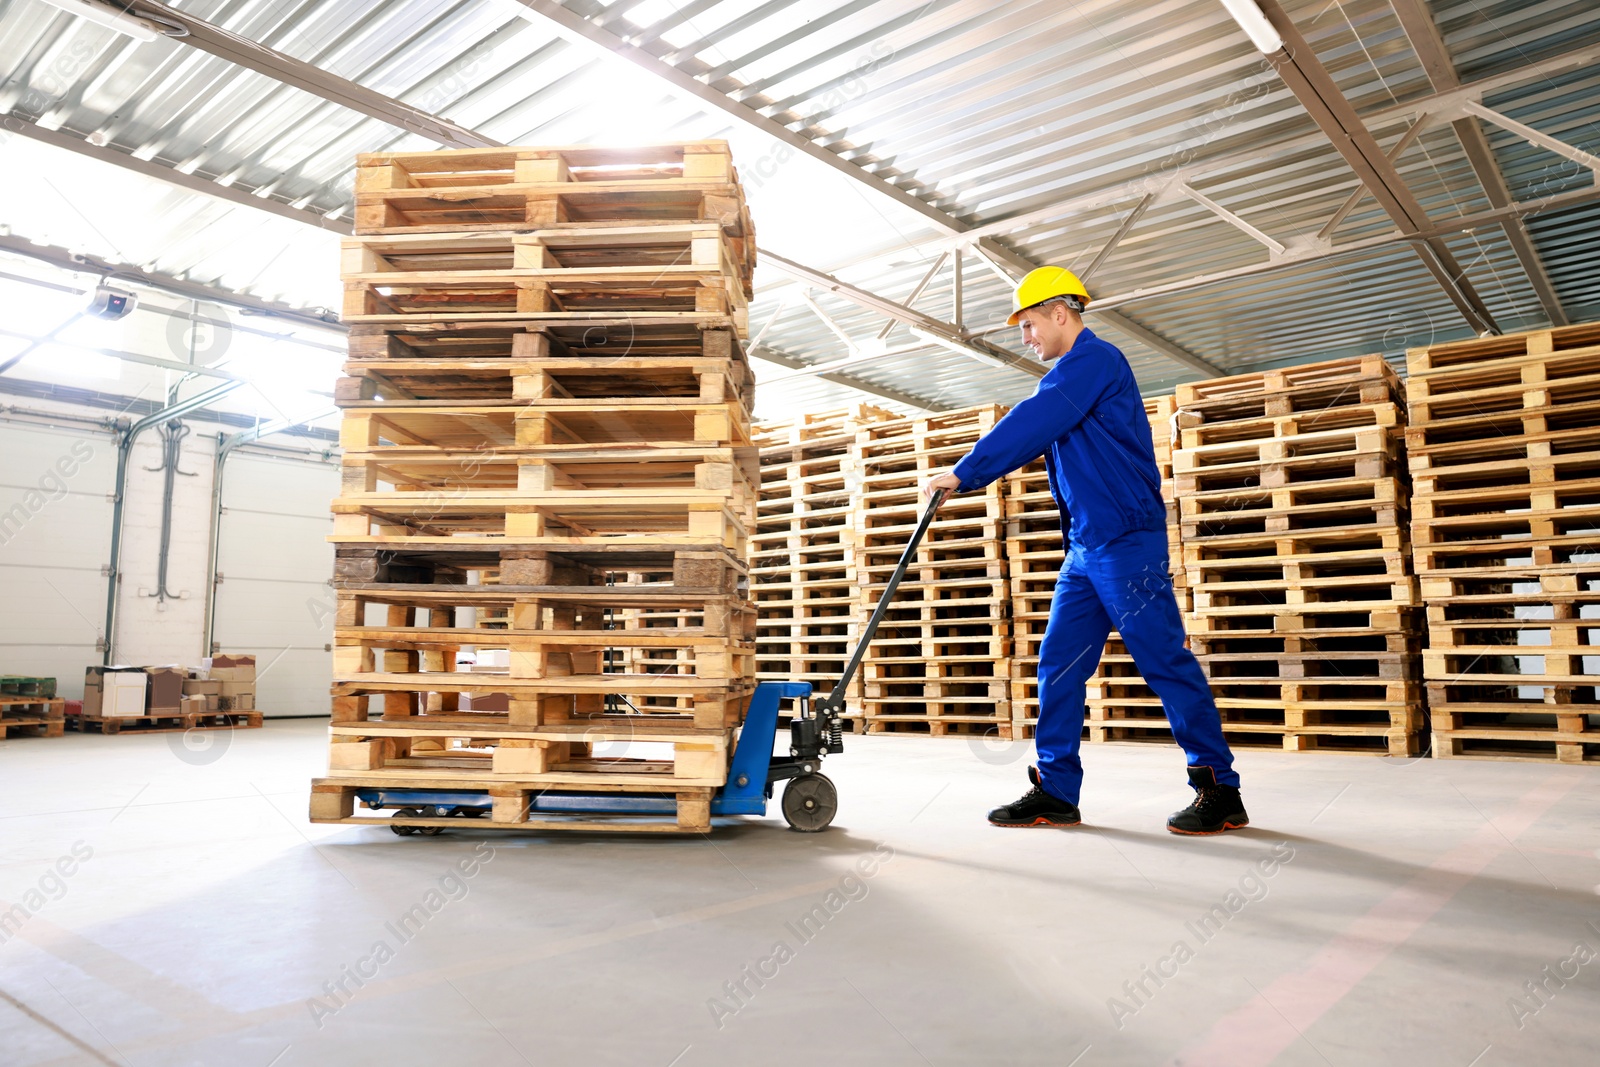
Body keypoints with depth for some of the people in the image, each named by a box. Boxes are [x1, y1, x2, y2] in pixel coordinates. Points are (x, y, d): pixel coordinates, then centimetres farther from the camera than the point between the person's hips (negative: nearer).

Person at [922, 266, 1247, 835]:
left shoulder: (1094, 359, -9)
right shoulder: (1068, 376, 23)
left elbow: (1027, 427, -17)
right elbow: (1023, 433, 25)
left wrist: (963, 474, -13)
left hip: (1127, 539, -10)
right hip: (1086, 546, 10)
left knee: (1165, 660, -5)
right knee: (1059, 664, 6)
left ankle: (1221, 792, 6)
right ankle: (1056, 792, 11)